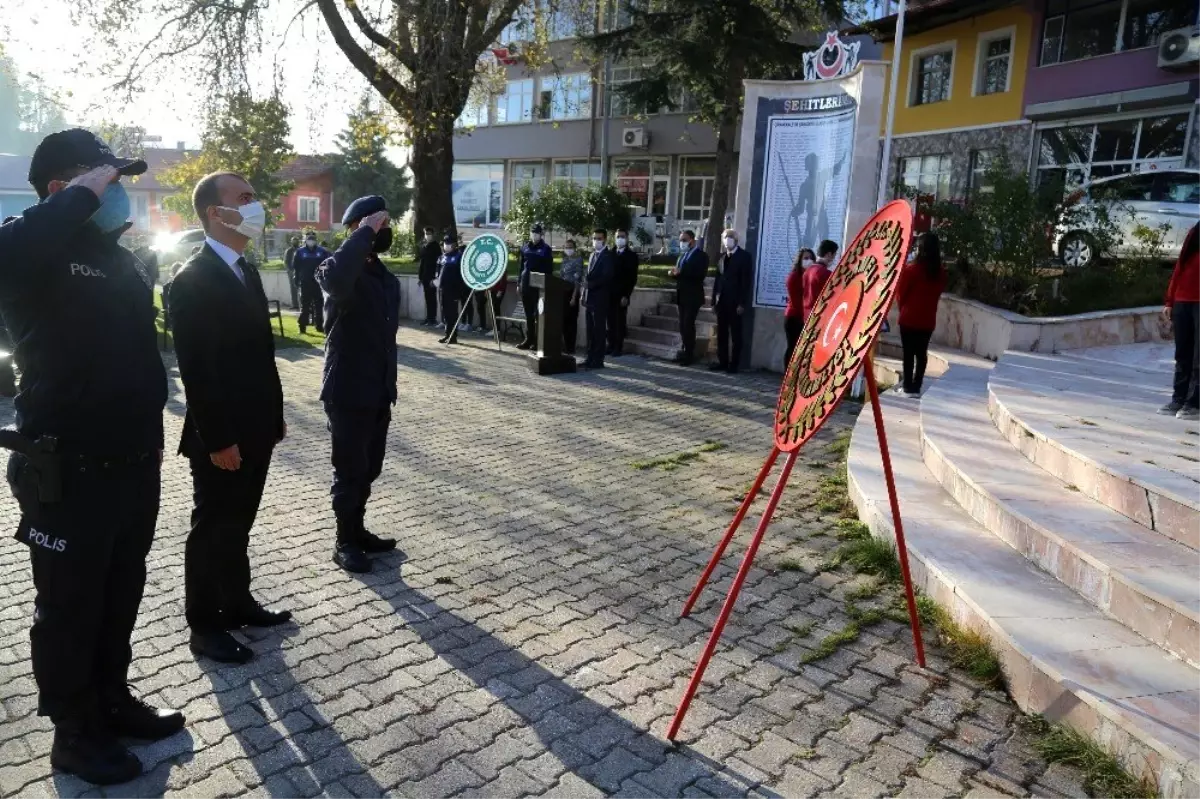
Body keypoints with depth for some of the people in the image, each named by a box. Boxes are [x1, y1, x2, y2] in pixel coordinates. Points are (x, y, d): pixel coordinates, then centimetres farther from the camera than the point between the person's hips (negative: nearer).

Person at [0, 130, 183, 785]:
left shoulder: (118, 257, 11)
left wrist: (153, 439, 20)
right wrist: (84, 193, -26)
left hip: (132, 463, 7)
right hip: (68, 472, -7)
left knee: (121, 595, 19)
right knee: (69, 605, 9)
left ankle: (113, 701, 37)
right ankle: (75, 732, 26)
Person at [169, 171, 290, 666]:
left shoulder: (246, 272, 12)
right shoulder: (193, 280, -16)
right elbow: (195, 369, -20)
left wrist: (274, 416, 13)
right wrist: (217, 440, -21)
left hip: (254, 430, 8)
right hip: (221, 439, -8)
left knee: (237, 526, 19)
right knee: (213, 529, 5)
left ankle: (237, 604, 33)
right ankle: (204, 625, 20)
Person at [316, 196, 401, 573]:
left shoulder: (388, 279, 12)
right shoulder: (341, 273, -13)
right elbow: (335, 277, -41)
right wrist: (365, 232, -29)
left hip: (378, 393, 7)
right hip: (348, 393, -7)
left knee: (369, 469, 16)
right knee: (350, 470, 3)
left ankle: (358, 531, 32)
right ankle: (345, 543, 18)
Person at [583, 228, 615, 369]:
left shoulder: (608, 256, -7)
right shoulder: (593, 255, 20)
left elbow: (606, 277, -17)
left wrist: (590, 284, -17)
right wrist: (585, 287, 10)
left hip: (600, 299, -8)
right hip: (589, 298, 8)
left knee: (599, 331, -4)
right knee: (590, 331, 10)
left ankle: (598, 361, -2)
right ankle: (590, 358, 15)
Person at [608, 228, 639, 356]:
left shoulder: (631, 255, -2)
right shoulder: (611, 253, 14)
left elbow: (633, 277, -7)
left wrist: (626, 295, -14)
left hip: (621, 294, -4)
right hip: (610, 293, 4)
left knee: (620, 321, 0)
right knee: (611, 321, 5)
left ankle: (619, 348, 4)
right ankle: (611, 346, 12)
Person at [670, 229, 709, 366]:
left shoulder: (701, 255, -7)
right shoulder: (682, 255, 18)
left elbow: (700, 275, -20)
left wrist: (681, 272, -24)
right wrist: (673, 273, -4)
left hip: (692, 296, -8)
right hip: (682, 296, 8)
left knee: (688, 325, -8)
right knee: (683, 325, 8)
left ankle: (689, 355, -3)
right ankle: (686, 351, 16)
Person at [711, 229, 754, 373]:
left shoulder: (744, 256, -3)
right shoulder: (721, 257, 15)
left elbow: (747, 281, -9)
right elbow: (718, 279, 14)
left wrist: (742, 303, -15)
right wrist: (714, 299, 7)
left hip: (735, 302, -6)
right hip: (722, 301, 6)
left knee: (736, 334, 1)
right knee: (721, 334, 8)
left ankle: (734, 364, 5)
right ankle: (722, 362, 15)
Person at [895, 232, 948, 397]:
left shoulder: (911, 268, -12)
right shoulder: (940, 272, 3)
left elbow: (900, 292, -4)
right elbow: (938, 293, 11)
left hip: (909, 317, -4)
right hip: (928, 319, 4)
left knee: (909, 352, 1)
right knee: (922, 352, 9)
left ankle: (908, 387, 3)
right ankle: (916, 387, 12)